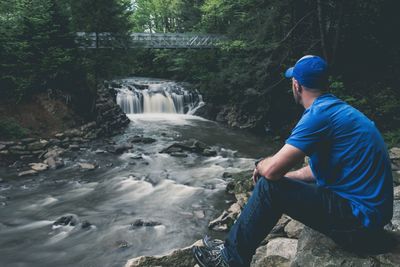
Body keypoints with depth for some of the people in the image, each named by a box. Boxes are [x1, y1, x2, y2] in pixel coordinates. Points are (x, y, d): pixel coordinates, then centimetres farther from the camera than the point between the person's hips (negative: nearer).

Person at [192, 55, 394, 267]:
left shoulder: (319, 114, -21)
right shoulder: (339, 108, 11)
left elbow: (272, 169, -25)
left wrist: (260, 165, -2)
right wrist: (287, 175, 14)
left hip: (358, 219, -10)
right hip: (370, 211, 10)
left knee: (270, 187, -14)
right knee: (279, 180, 16)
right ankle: (236, 246, 24)